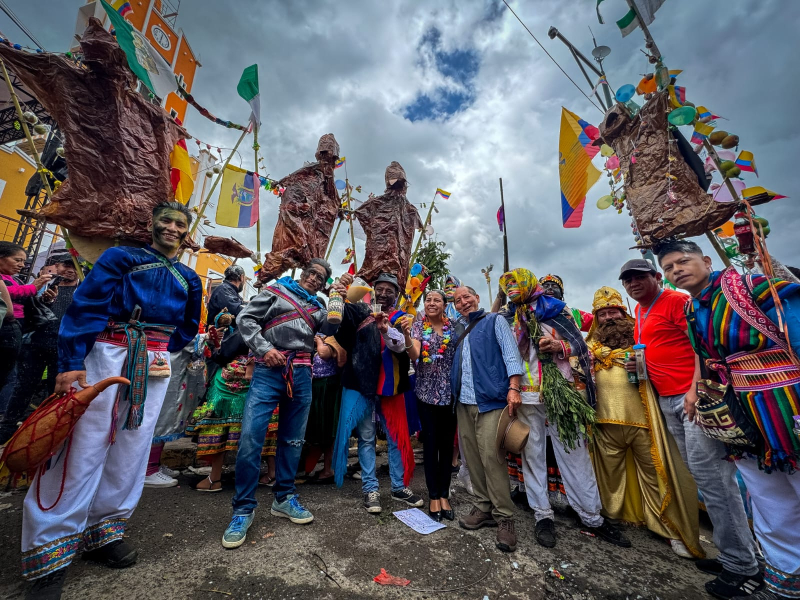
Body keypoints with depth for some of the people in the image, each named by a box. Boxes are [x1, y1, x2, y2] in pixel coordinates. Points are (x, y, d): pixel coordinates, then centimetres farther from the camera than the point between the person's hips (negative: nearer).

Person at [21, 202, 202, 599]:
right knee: (83, 445, -2)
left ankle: (103, 531, 25)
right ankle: (50, 552, 13)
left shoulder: (189, 279, 13)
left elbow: (188, 328, 18)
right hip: (106, 355, -3)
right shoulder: (121, 257, 2)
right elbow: (84, 307, -6)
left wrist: (162, 353, 5)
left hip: (155, 368, 4)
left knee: (131, 448, 8)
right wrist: (71, 363, -13)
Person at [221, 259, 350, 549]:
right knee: (251, 437, -7)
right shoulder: (275, 291, 11)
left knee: (293, 440, 11)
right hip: (268, 371, -4)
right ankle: (243, 509, 10)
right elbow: (246, 319, 3)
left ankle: (284, 498, 28)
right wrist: (265, 349, -9)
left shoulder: (318, 307, 22)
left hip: (300, 375, 4)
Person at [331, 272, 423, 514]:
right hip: (361, 383, 0)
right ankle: (370, 488, 23)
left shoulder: (401, 319, 3)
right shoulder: (360, 312, 5)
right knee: (366, 438, 9)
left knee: (397, 437, 10)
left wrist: (386, 330, -35)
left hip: (390, 386, 1)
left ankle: (399, 486, 27)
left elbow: (402, 345, -14)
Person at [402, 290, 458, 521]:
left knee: (447, 443, 11)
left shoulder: (453, 327, 4)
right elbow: (414, 354, -19)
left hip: (450, 392, 3)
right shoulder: (418, 326, -3)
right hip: (427, 392, -2)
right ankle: (433, 497, 21)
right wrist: (406, 334, -34)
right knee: (430, 443, 6)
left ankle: (444, 495, 27)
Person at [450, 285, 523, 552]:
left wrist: (513, 388, -19)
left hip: (490, 400, -6)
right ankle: (484, 508, 24)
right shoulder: (462, 333, 21)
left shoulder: (495, 321, 3)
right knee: (472, 457, 9)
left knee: (491, 457, -8)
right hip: (464, 402, 6)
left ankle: (504, 517, 6)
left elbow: (510, 353, -8)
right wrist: (455, 395, 14)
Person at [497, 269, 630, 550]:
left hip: (561, 392, -1)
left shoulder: (557, 310, 8)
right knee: (532, 453, 6)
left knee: (575, 452, 6)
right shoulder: (508, 316, 11)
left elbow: (580, 345, 6)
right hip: (526, 396, 1)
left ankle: (592, 516, 21)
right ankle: (543, 515, 20)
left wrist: (560, 346, -12)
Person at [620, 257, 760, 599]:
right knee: (700, 474, 12)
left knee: (709, 473, -6)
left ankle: (743, 566, 8)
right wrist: (637, 364, 9)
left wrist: (695, 389, -20)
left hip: (693, 396, -8)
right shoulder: (639, 313, 17)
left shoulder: (677, 301, -6)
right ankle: (730, 553, 23)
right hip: (667, 401, 8)